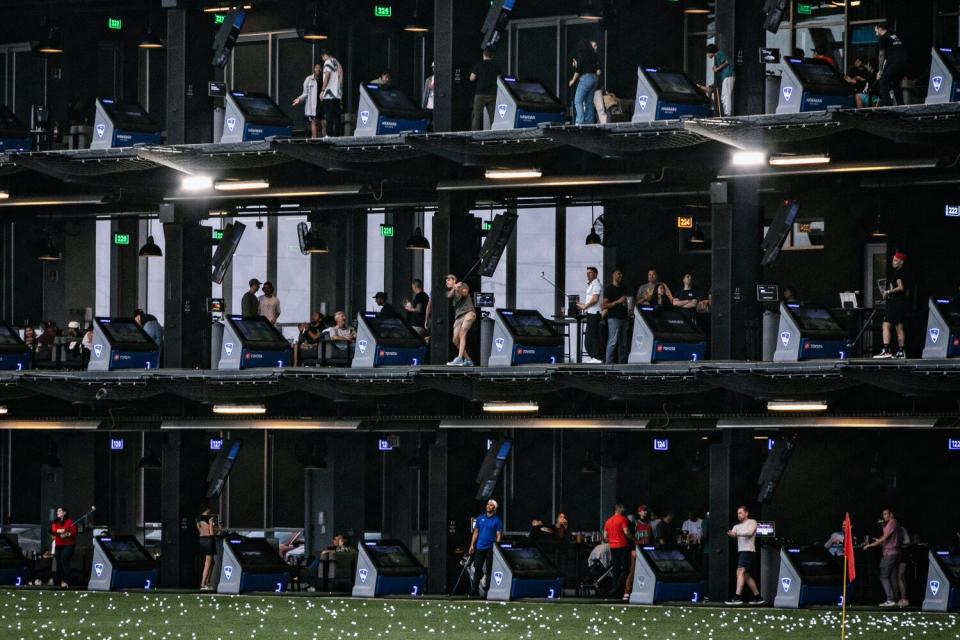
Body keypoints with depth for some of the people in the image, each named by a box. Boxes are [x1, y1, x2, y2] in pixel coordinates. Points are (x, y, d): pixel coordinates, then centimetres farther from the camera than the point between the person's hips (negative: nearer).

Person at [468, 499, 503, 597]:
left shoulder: (497, 520, 1)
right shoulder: (480, 518, 10)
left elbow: (499, 535, -3)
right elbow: (476, 532, 12)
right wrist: (472, 545, 5)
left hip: (490, 548, -3)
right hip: (479, 547, 3)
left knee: (489, 570, 0)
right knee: (477, 569, 1)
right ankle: (474, 590, 2)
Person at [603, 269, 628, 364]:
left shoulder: (621, 289, 20)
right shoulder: (609, 289, -3)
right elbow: (604, 305, -11)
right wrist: (618, 301, -18)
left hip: (623, 318, 8)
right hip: (613, 318, -8)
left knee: (623, 343, 6)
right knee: (613, 342, -11)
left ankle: (622, 362, 8)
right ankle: (609, 363, -11)